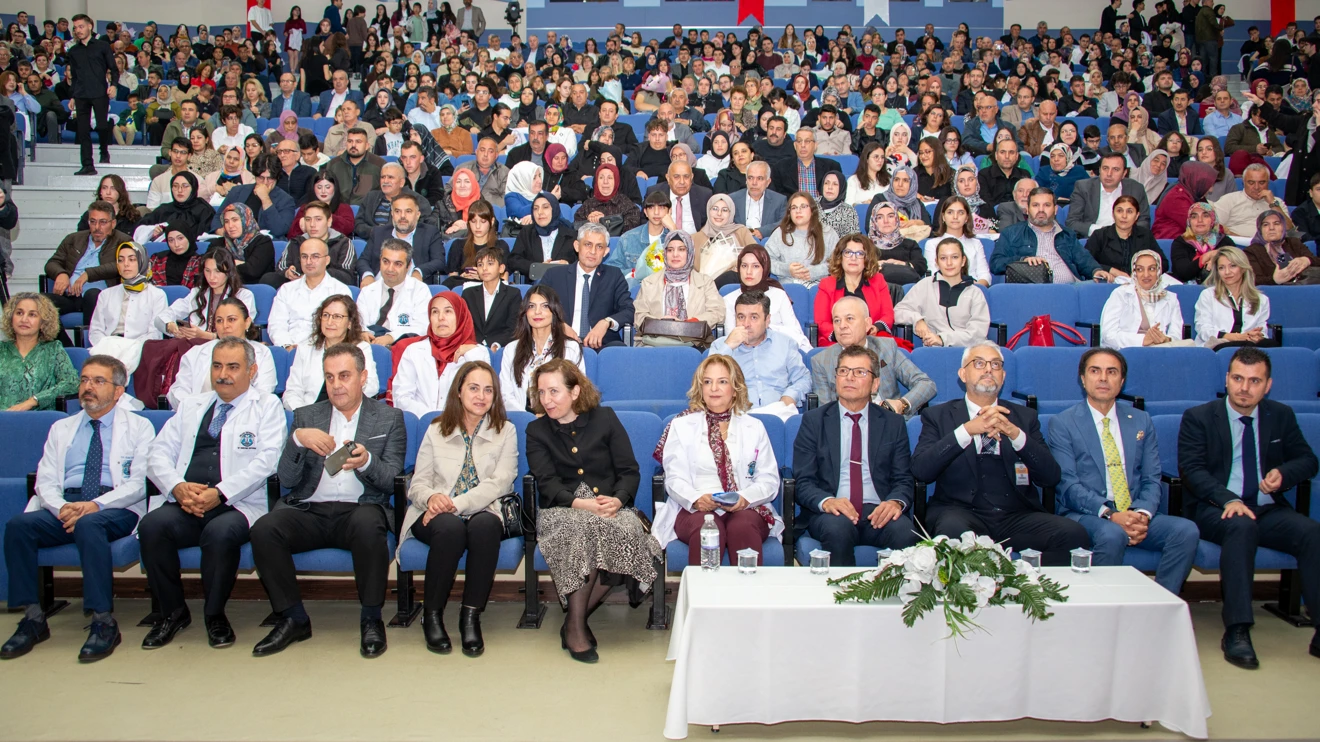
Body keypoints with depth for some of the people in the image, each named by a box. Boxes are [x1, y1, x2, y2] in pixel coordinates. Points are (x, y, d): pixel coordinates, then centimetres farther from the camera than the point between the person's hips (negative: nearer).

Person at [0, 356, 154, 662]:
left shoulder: (139, 427, 9)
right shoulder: (61, 429, 23)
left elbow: (139, 482, -2)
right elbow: (45, 482, 13)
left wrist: (96, 505, -18)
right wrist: (62, 507, -10)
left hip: (117, 509, -4)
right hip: (65, 507, 5)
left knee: (88, 524, -36)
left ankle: (104, 622, -32)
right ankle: (33, 618, -16)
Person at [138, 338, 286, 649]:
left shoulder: (266, 405, 9)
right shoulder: (191, 406, 23)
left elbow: (265, 461, -6)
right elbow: (158, 455, 15)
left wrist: (219, 493, -17)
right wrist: (178, 487, -7)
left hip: (238, 506, -4)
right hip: (186, 506, 4)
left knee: (221, 532, -34)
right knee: (152, 525, -26)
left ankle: (215, 615, -9)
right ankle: (172, 612, -5)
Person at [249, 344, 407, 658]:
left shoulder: (389, 418, 12)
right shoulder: (306, 417, 17)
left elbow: (392, 481, 3)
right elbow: (286, 481, 8)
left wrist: (366, 461, -18)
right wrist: (298, 439, -11)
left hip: (358, 510, -2)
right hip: (309, 511, 3)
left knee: (368, 525, -36)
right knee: (263, 529, -27)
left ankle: (372, 619, -17)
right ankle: (293, 619, -8)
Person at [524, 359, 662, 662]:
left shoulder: (605, 419, 8)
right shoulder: (536, 431, 9)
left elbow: (630, 471, 3)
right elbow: (547, 483, -4)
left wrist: (617, 500, -18)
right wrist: (580, 503, -23)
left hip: (610, 505, 1)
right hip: (561, 509, -1)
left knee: (627, 532, -34)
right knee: (584, 526, -37)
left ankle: (576, 620, -20)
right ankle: (576, 626, -26)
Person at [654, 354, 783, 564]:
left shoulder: (754, 427, 18)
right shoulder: (682, 425, 15)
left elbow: (769, 480, 8)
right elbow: (674, 478, 5)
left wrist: (745, 499, -14)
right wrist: (696, 499, -18)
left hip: (746, 510, 1)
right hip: (695, 510, -1)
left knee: (743, 527, -33)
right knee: (706, 527, -34)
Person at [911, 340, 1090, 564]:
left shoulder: (1024, 417, 19)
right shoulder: (938, 416, 12)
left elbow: (1050, 477, 5)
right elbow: (920, 470, -6)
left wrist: (1015, 434, -11)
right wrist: (967, 430, -15)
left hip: (1018, 517, 3)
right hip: (961, 512, -2)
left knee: (1073, 533, -25)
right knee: (953, 530, -36)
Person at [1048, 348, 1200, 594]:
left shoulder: (1141, 421, 15)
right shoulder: (1063, 424, 2)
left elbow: (1151, 480, 9)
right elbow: (1068, 485, -7)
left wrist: (1142, 514, -13)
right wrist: (1109, 514, -21)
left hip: (1137, 514, 4)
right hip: (1085, 515, -4)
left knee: (1187, 530, -22)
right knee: (1111, 534, -35)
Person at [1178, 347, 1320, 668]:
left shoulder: (1282, 416, 13)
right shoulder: (1198, 418, 1)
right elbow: (1191, 470, -9)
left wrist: (1284, 473, -7)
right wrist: (1228, 500, -26)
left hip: (1268, 509, 4)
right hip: (1214, 510, -4)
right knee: (1242, 527, -36)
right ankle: (1237, 631, -36)